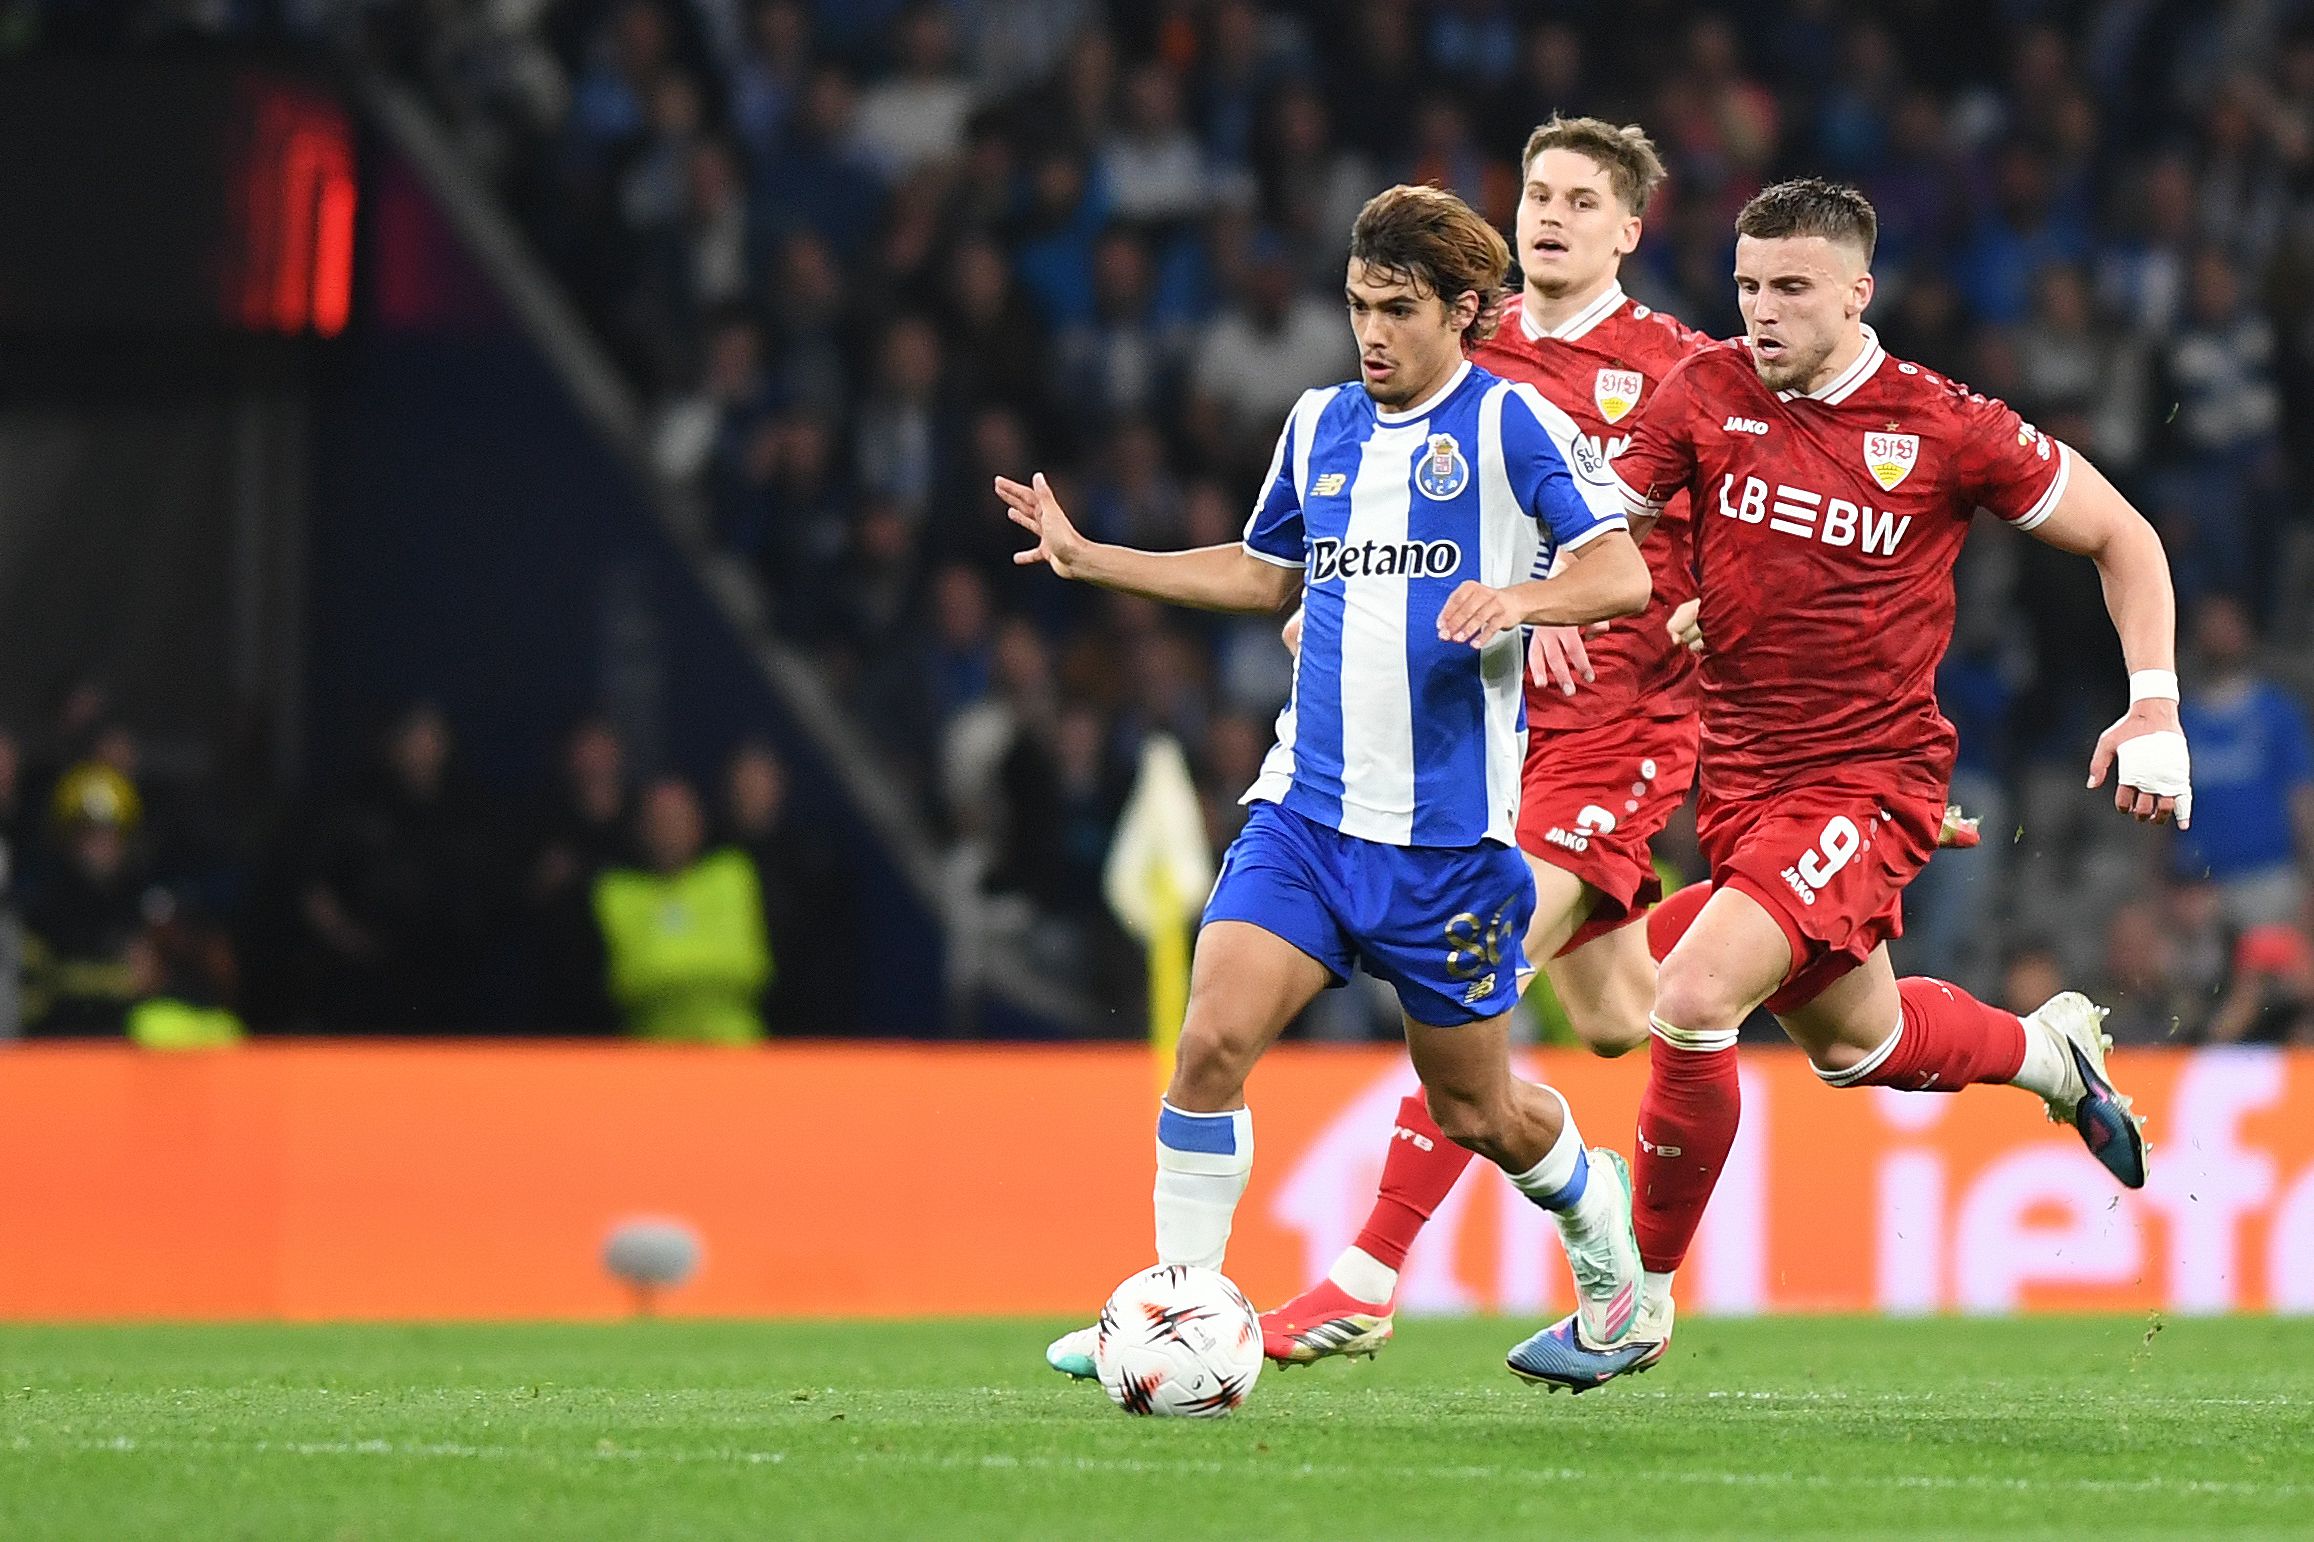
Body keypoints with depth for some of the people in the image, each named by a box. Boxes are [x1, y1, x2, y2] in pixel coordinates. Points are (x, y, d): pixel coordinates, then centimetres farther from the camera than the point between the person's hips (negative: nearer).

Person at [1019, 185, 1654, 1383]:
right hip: (1306, 809, 4)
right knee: (1213, 1037, -16)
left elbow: (1624, 574, -11)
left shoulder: (1509, 421, -5)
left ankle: (1591, 1206, 41)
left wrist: (1518, 598, -31)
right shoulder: (1321, 425, 12)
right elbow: (1264, 572, 27)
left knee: (1471, 1111, 8)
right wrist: (1087, 559, 20)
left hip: (1450, 829, -4)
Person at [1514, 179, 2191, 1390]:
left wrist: (2153, 706, -5)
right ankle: (2048, 1049, 52)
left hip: (1869, 783, -5)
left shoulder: (1943, 429, -11)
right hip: (1741, 777, 5)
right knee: (1850, 1042, 21)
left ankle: (1639, 1302, -9)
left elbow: (2120, 536, 1)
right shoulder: (1706, 395, -3)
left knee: (1695, 999, -23)